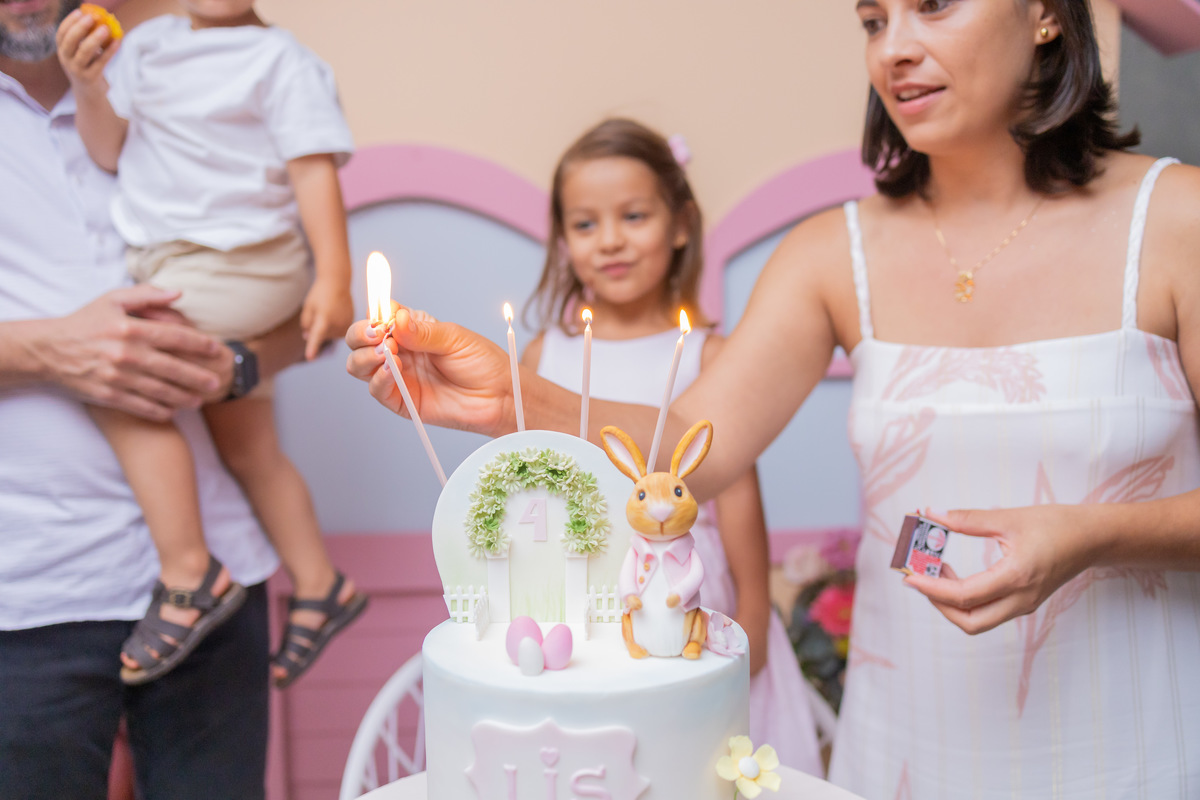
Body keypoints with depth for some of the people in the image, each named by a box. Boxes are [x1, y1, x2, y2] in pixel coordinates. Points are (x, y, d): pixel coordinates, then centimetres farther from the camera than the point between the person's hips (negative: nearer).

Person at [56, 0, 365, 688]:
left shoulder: (279, 57, -5)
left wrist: (334, 278, -17)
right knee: (250, 450, 15)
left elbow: (312, 168, -11)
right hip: (171, 269, 8)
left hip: (243, 263, -7)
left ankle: (189, 576, -15)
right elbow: (111, 152, 10)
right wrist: (88, 86, -9)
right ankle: (320, 588, 31)